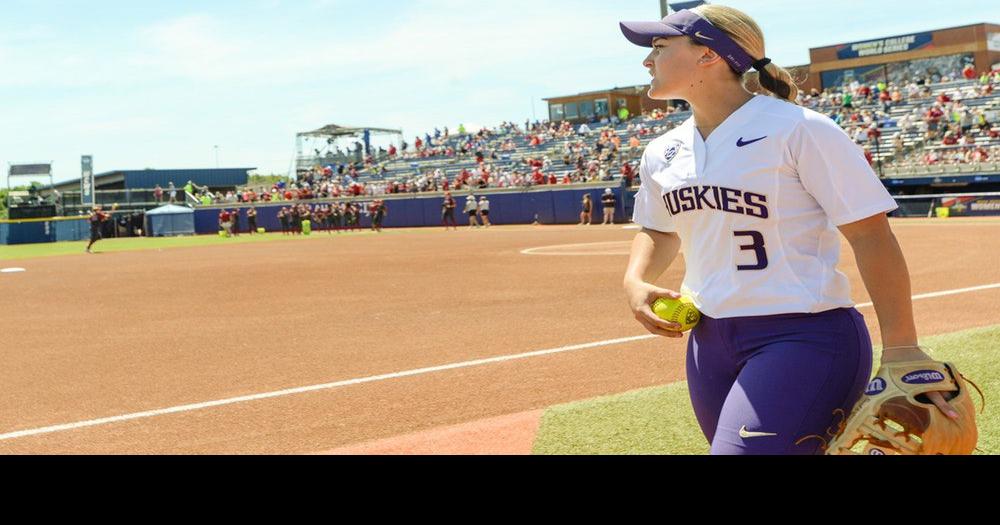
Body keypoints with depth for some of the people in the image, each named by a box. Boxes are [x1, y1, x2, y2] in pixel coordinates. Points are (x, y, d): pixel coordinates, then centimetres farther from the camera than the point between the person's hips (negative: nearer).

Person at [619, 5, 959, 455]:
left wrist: (901, 349, -19)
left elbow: (870, 233, -13)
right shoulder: (662, 153, 9)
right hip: (710, 341, 7)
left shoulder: (797, 129, -11)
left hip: (805, 339, -7)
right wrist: (635, 281, 5)